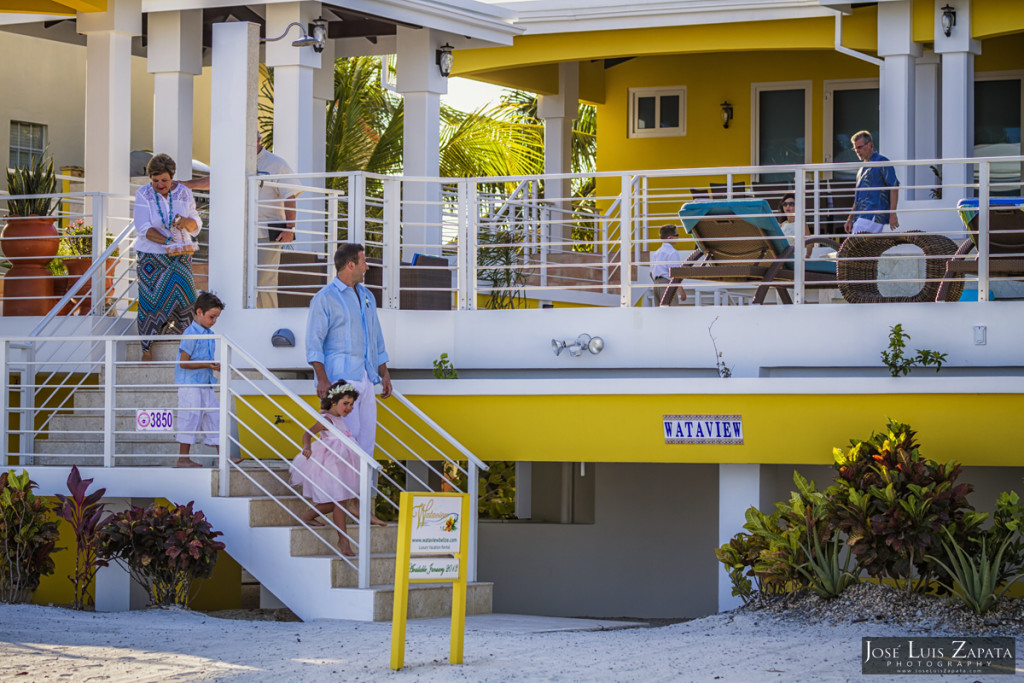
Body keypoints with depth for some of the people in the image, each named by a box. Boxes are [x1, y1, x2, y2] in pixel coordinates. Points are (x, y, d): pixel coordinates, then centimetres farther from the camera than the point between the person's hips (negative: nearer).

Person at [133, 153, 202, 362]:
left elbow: (196, 226, 2)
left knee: (183, 295, -7)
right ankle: (147, 346, 8)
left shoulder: (183, 193, 0)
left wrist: (186, 222, -21)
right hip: (151, 257, -2)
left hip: (180, 256, 2)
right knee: (152, 298, -3)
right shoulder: (144, 195, -8)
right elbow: (144, 229, -16)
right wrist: (167, 241, -28)